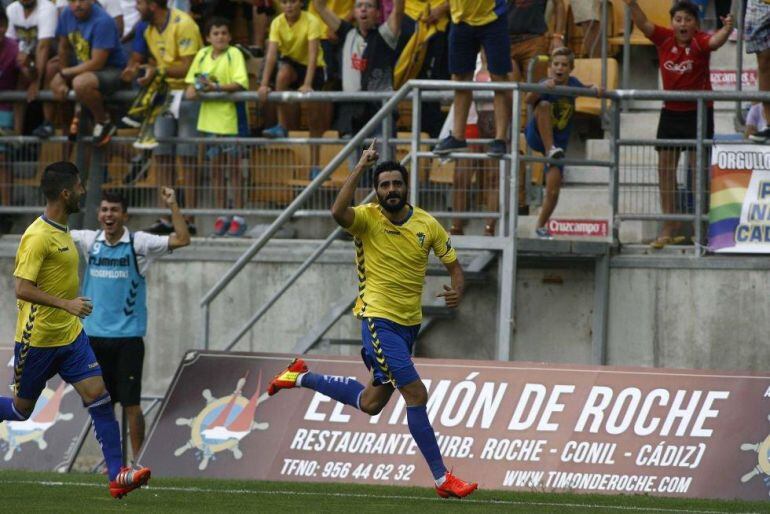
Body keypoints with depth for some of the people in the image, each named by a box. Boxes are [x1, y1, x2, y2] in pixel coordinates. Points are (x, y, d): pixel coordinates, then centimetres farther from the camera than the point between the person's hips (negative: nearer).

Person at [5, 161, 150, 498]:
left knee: (98, 395, -6)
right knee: (21, 409, 6)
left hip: (70, 335, 8)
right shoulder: (37, 236, -19)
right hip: (37, 340, -7)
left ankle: (117, 475, -10)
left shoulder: (62, 231, 10)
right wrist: (66, 304, -29)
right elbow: (22, 289, -24)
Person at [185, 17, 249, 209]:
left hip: (229, 116, -6)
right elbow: (193, 78, 19)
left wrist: (216, 87, -28)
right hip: (209, 117, 6)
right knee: (216, 166, 11)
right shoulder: (202, 54, 10)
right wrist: (192, 90, -3)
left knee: (233, 167, -3)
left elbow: (241, 83, -17)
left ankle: (238, 212, 1)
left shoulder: (234, 54, -6)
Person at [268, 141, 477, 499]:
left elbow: (453, 265, 9)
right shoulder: (368, 218, -11)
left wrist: (456, 291, -14)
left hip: (410, 323, 6)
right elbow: (338, 212, -33)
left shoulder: (427, 224, 1)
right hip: (378, 319, -6)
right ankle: (441, 478, -10)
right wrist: (361, 168, -31)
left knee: (371, 403, 16)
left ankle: (301, 378, 37)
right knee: (416, 393, -15)